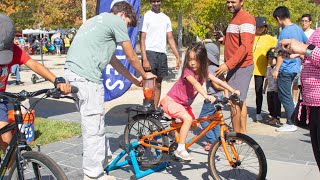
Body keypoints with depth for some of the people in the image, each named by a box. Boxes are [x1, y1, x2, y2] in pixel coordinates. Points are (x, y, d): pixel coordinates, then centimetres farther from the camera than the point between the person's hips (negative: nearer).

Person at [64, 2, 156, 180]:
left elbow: (112, 59, 31)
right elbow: (131, 57, 6)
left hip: (72, 72, 10)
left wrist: (134, 79, 35)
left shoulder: (97, 20, 29)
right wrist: (144, 74, 24)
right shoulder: (116, 21, 1)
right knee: (94, 128, -2)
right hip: (86, 76, -10)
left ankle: (101, 165, 31)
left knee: (93, 124, 19)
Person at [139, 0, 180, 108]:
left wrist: (177, 57, 7)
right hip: (150, 52, -5)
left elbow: (170, 39, 14)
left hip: (162, 54, 5)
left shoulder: (166, 18, 15)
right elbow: (142, 39, -7)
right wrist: (144, 59, -17)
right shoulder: (146, 17, -1)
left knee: (158, 84, 10)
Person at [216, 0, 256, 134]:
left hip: (241, 67, -10)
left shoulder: (246, 19, -13)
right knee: (240, 101, 13)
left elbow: (245, 47, -22)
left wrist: (228, 64, -27)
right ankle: (243, 132, 22)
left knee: (234, 101, -10)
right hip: (234, 67, 10)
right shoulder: (235, 18, 19)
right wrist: (225, 40, 8)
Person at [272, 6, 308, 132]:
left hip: (285, 69, -9)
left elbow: (282, 53, -20)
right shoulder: (298, 28, 9)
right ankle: (291, 119, 25)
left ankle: (291, 124, 3)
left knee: (285, 97, -2)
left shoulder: (285, 32, -17)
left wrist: (276, 69, -16)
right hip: (295, 68, 9)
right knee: (287, 95, 18)